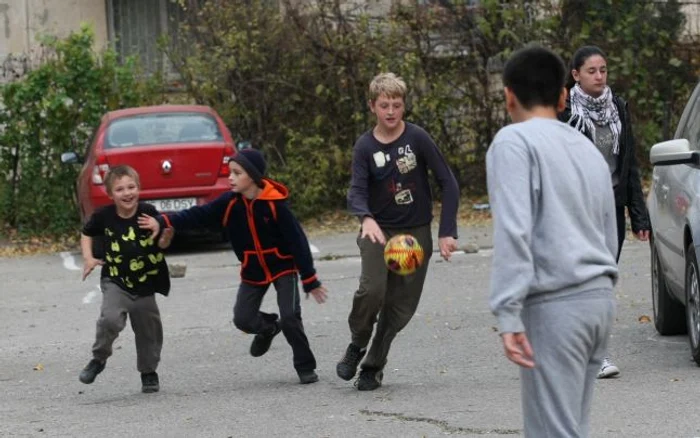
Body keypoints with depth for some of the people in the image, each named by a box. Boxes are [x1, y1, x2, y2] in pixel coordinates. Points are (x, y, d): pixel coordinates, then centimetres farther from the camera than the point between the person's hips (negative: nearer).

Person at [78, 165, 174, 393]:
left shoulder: (149, 213, -13)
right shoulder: (104, 216, -12)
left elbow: (161, 244, -1)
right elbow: (86, 234, 8)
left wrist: (166, 236, -22)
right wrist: (88, 258, -5)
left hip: (145, 284, 1)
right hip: (116, 281, -1)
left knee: (148, 330, 12)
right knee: (111, 319, -25)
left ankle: (149, 373, 35)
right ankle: (99, 359, -1)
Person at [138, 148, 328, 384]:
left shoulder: (274, 204, -21)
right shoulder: (230, 202, -10)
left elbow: (297, 240, -17)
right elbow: (199, 215, -16)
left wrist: (310, 280, -15)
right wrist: (164, 222, -30)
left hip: (283, 267, -4)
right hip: (253, 272, 4)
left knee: (290, 317, -14)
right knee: (243, 319, -5)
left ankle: (306, 367, 4)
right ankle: (268, 327, 31)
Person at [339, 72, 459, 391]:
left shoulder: (417, 138, -10)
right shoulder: (365, 146, -6)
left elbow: (448, 183, -7)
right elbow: (356, 191, -15)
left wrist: (447, 232, -14)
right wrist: (366, 219, -38)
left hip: (416, 232, 0)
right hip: (378, 230, 0)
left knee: (401, 305, -1)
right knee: (372, 288, -23)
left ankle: (374, 365, 17)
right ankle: (357, 346, 2)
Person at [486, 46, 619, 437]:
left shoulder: (514, 141, -5)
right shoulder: (589, 149, 19)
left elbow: (513, 229, -16)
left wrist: (509, 314, -19)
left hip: (554, 305, -8)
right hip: (600, 299, 8)